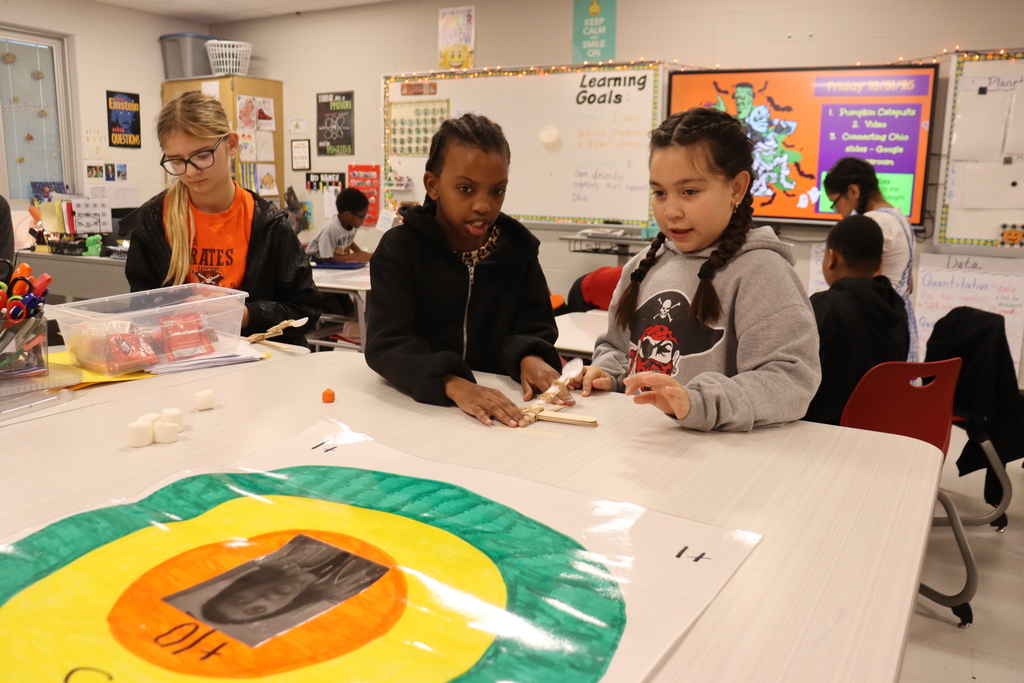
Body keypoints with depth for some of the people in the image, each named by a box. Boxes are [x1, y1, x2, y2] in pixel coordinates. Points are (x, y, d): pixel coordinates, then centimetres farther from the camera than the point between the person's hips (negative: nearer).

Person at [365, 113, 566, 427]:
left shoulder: (518, 248, 3)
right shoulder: (399, 248, -6)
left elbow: (534, 329, 4)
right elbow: (385, 343, -17)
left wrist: (529, 357, -21)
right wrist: (453, 385, -34)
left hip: (500, 404, 3)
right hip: (415, 405, -3)